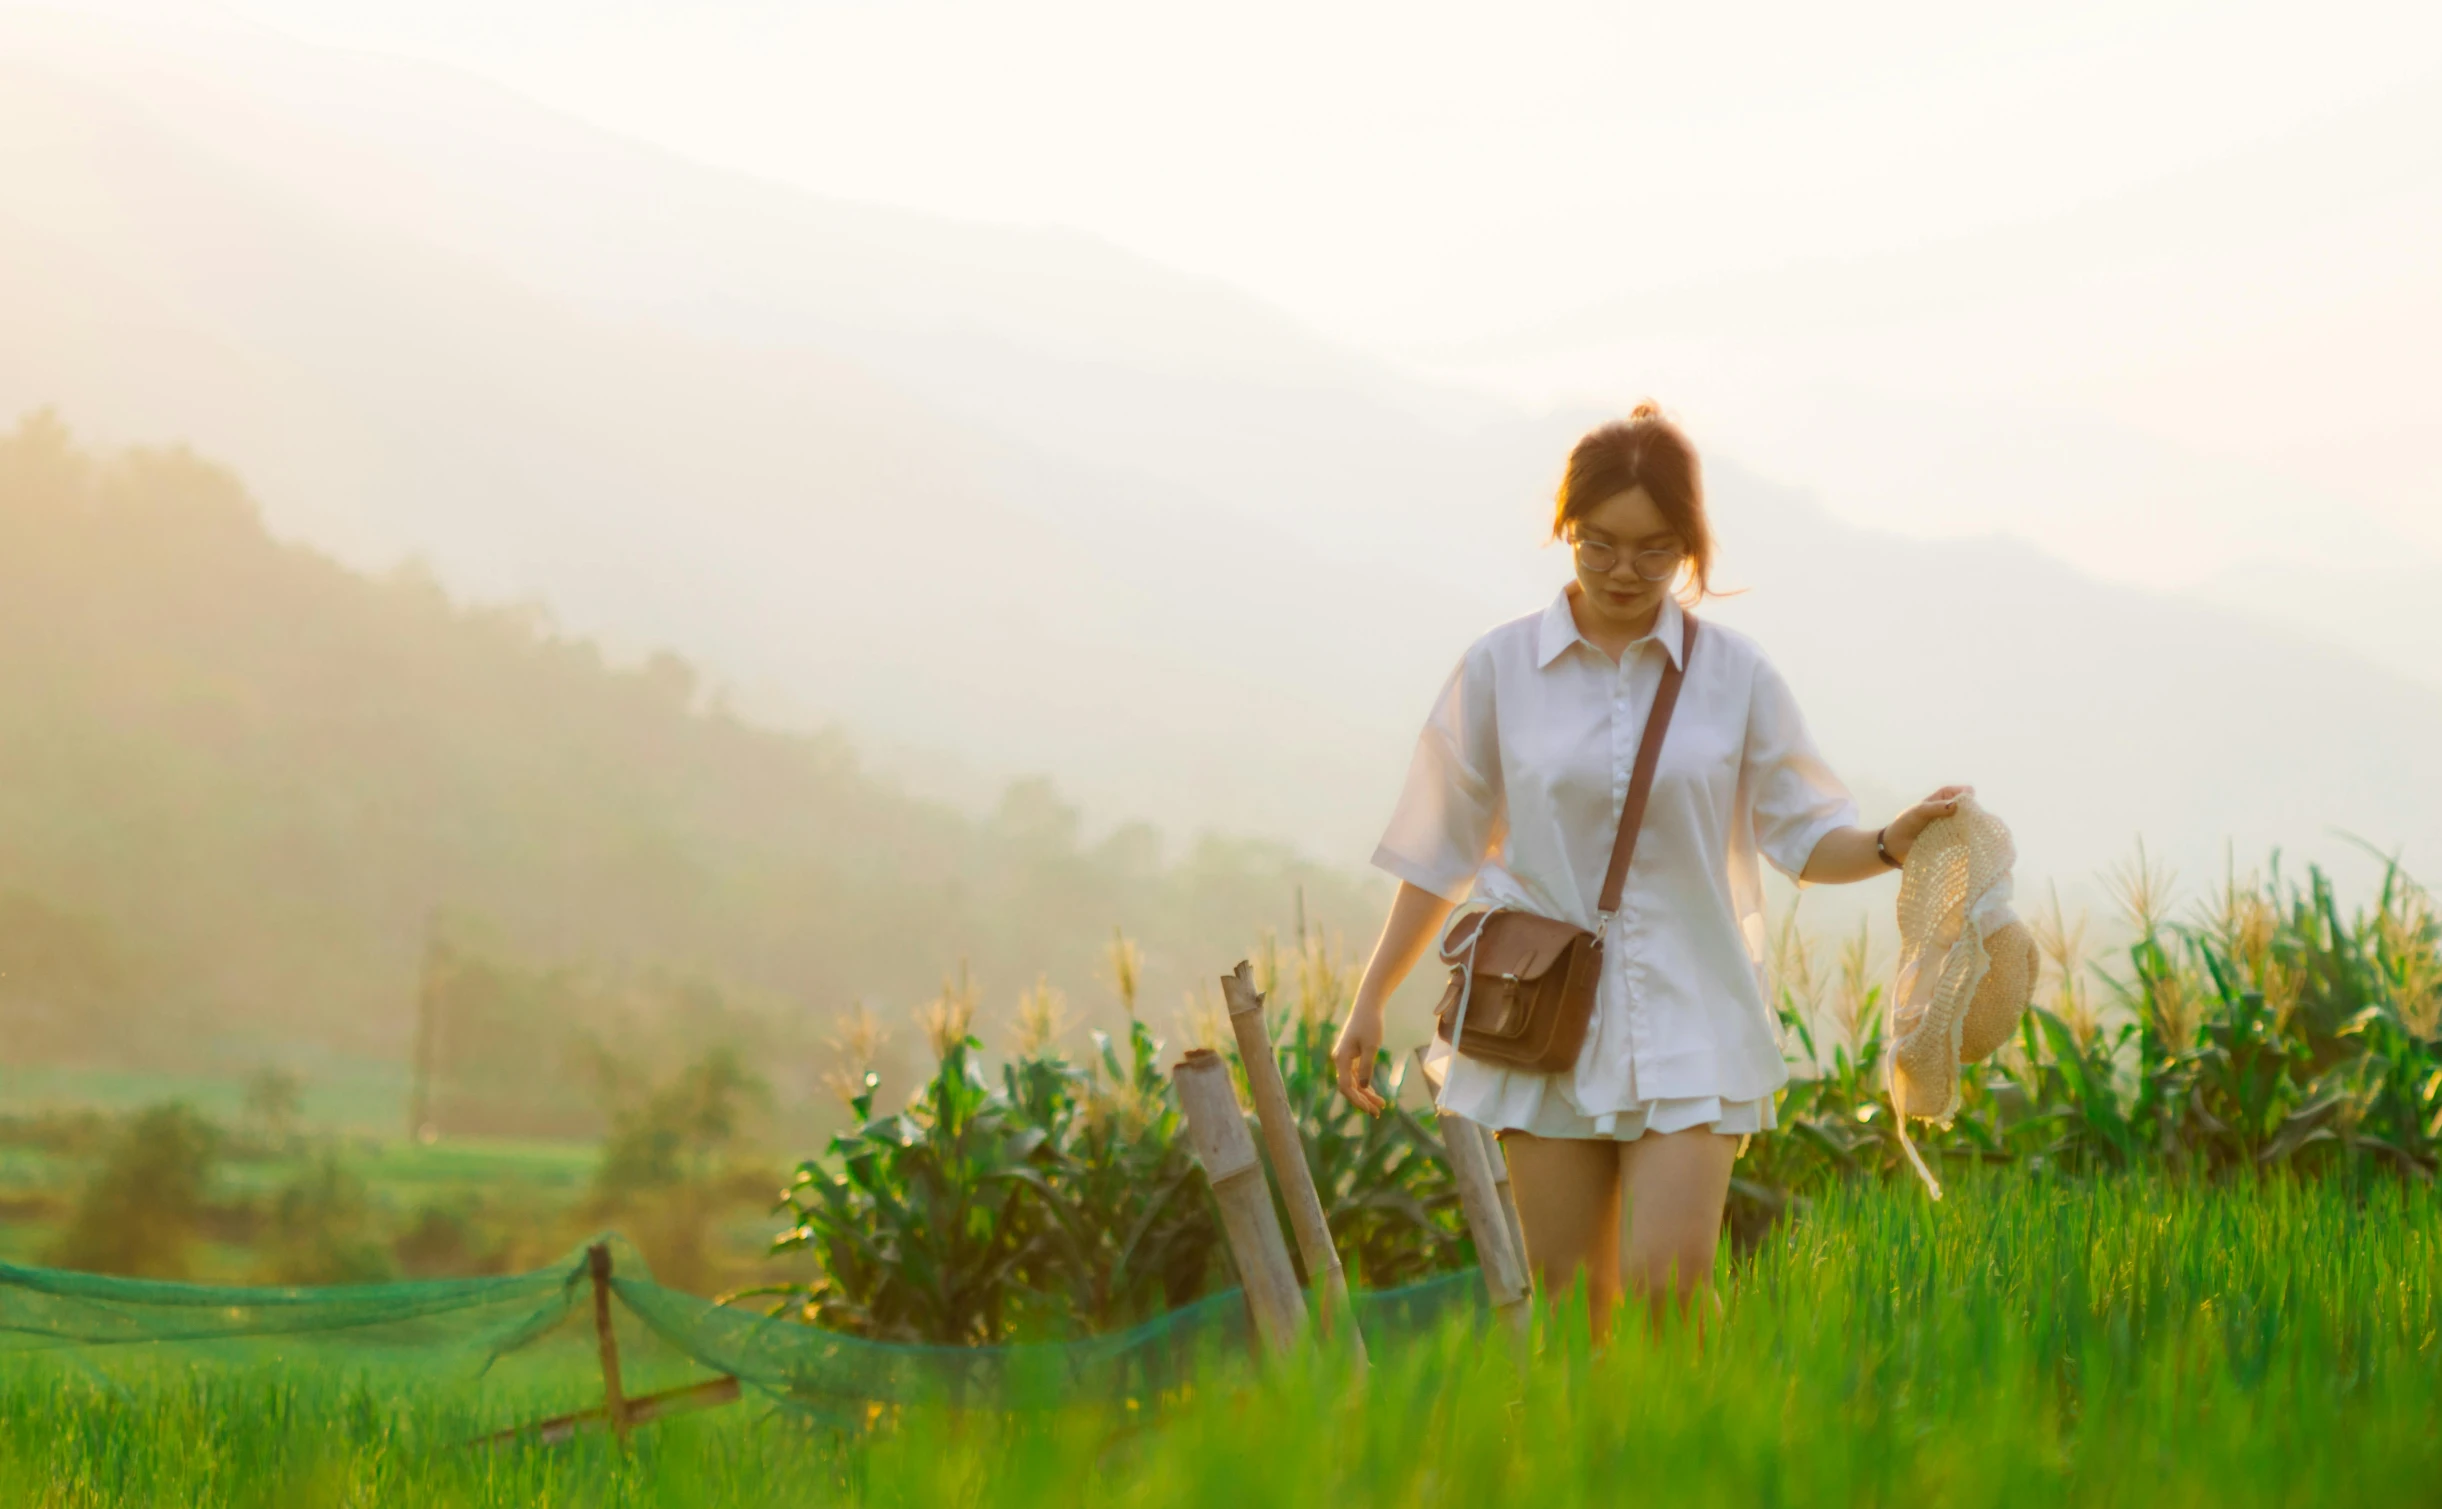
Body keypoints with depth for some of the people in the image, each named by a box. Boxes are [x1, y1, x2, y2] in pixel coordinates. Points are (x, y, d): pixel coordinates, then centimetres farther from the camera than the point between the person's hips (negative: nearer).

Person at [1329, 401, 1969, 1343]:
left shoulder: (1733, 675, 2)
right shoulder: (1500, 671, 2)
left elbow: (1805, 838, 4)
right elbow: (1441, 852, 9)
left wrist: (1892, 844, -17)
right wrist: (1370, 1001, 8)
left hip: (1688, 1026, -1)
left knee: (1667, 1283, -13)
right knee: (1566, 1301, 1)